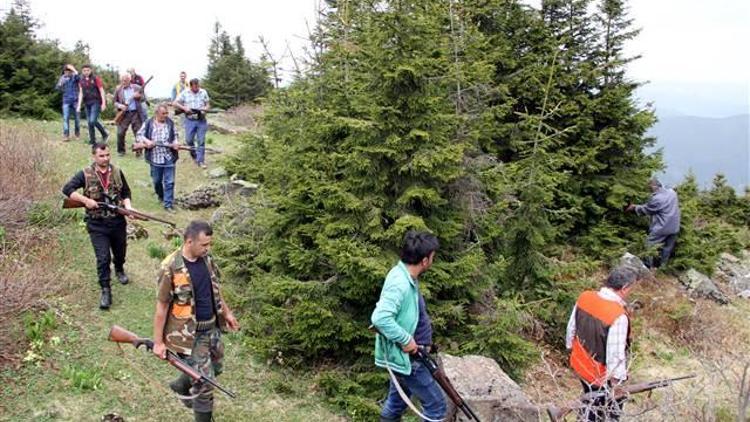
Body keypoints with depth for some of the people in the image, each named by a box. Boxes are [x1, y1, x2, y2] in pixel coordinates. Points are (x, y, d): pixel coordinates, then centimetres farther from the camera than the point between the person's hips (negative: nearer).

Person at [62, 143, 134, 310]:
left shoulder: (117, 172, 0)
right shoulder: (86, 174, -8)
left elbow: (126, 193, 9)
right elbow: (67, 189, -11)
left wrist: (128, 206, -10)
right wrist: (86, 200, -22)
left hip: (118, 222, 3)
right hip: (97, 225, -3)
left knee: (120, 252, 21)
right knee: (103, 258, -8)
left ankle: (119, 270, 53)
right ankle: (106, 291, 1)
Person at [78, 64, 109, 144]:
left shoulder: (96, 78, -4)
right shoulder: (82, 80, 10)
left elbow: (101, 91, -5)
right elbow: (81, 93, 13)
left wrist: (104, 103, -12)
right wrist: (79, 105, 7)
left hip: (96, 102, -6)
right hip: (87, 103, 6)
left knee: (92, 121, -16)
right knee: (89, 122, 5)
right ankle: (92, 140, 14)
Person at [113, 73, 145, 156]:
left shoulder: (137, 88, 5)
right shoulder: (118, 89, 5)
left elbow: (143, 99, 9)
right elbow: (115, 102, 9)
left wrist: (138, 96, -12)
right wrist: (119, 105, -11)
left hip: (136, 113, 0)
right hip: (124, 113, 0)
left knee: (138, 133, 1)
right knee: (120, 133, -4)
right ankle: (121, 150, 13)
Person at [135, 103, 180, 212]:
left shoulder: (170, 123, 2)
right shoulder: (149, 123, -2)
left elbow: (175, 135, 12)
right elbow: (140, 134, 5)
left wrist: (175, 143, -8)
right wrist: (146, 141, -13)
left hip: (169, 158, 0)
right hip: (155, 158, 0)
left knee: (169, 182, -3)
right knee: (156, 181, 15)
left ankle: (168, 204, 3)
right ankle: (161, 196, 42)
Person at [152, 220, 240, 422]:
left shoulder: (206, 259, -2)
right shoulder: (171, 268, -22)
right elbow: (161, 307, -16)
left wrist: (226, 312, 21)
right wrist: (158, 342, -12)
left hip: (212, 327, 7)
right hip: (189, 333, -7)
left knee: (215, 368, 25)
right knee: (204, 382, -1)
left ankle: (181, 386, 51)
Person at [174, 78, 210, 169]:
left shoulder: (203, 92, 4)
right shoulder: (185, 93, -1)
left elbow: (207, 104, 11)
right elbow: (175, 103, 1)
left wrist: (206, 108, -11)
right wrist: (184, 108, -14)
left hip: (201, 120, 0)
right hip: (190, 120, 0)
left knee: (201, 141, -1)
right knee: (189, 140, 4)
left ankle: (200, 160, 6)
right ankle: (194, 155, 30)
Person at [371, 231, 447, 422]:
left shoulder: (405, 275, 3)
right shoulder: (400, 284, -28)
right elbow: (380, 318, -39)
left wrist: (423, 341, 14)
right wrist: (406, 340, -28)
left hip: (403, 355, 10)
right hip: (405, 356, -10)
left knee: (397, 401, 23)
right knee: (436, 404, 2)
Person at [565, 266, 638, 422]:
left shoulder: (584, 297, -13)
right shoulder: (618, 316, -34)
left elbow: (572, 327, 3)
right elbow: (616, 355, -28)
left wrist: (570, 346, 20)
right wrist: (617, 381, -15)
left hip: (580, 365, 6)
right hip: (603, 376, -6)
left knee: (590, 401, 31)